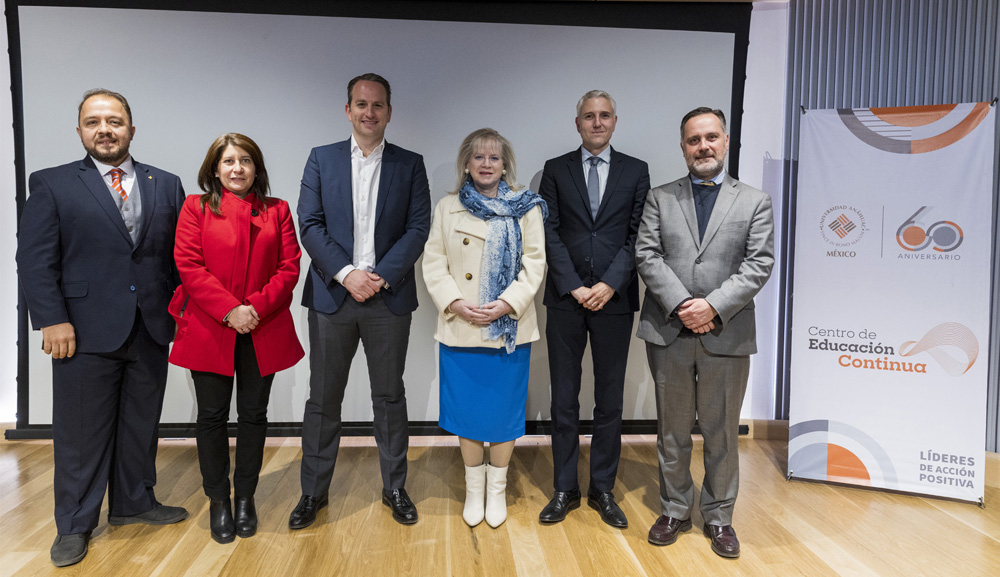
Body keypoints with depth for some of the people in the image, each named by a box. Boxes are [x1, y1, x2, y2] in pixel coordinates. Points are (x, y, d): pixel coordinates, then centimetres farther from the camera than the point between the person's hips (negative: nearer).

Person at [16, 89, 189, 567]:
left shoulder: (166, 185, 9)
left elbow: (180, 256, 8)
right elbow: (35, 260, -4)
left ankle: (134, 502, 33)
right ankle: (74, 525, 24)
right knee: (81, 432, 7)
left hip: (151, 330, 3)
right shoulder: (51, 185, 2)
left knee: (141, 424, 15)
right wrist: (52, 321, -11)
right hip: (87, 331, -3)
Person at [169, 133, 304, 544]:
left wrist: (258, 307, -12)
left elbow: (289, 267, 1)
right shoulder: (196, 208, 6)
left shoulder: (277, 211, 10)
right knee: (213, 416, 7)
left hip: (263, 331, 1)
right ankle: (218, 501, 23)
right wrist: (229, 309, -15)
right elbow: (189, 265, -5)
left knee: (253, 414, 8)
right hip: (209, 329, -1)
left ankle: (246, 498, 24)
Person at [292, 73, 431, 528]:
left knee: (389, 396, 10)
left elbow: (418, 228, -2)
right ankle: (314, 491, 24)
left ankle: (395, 488, 24)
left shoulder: (410, 164, 7)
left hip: (388, 297, 0)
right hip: (332, 294, 1)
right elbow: (309, 224, 0)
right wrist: (346, 273, -12)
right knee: (323, 398, 8)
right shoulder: (322, 159, 8)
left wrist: (381, 276, -12)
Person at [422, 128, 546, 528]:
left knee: (504, 411, 7)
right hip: (460, 329, 1)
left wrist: (507, 304, -16)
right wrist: (455, 304, -12)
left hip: (509, 328, -1)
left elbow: (534, 263, -2)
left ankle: (497, 490, 27)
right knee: (467, 411, 9)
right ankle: (474, 490, 28)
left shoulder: (526, 208, 4)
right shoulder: (447, 208, 9)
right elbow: (434, 262, 3)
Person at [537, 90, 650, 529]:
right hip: (565, 299, 0)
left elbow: (638, 235, 1)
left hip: (614, 299, 0)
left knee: (610, 398, 7)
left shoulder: (636, 171, 8)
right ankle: (565, 489, 19)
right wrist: (574, 287, -9)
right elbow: (549, 233, 0)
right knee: (564, 398, 6)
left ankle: (603, 489, 21)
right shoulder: (556, 170, 8)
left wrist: (610, 284, -11)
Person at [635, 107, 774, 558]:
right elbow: (647, 256, -2)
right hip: (668, 333, 1)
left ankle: (719, 517, 27)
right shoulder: (659, 198, 8)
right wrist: (682, 305, -14)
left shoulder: (755, 202, 7)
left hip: (727, 336, 0)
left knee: (722, 434, 10)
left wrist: (713, 306, -15)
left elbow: (759, 265, -3)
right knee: (672, 431, 12)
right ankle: (674, 511, 28)